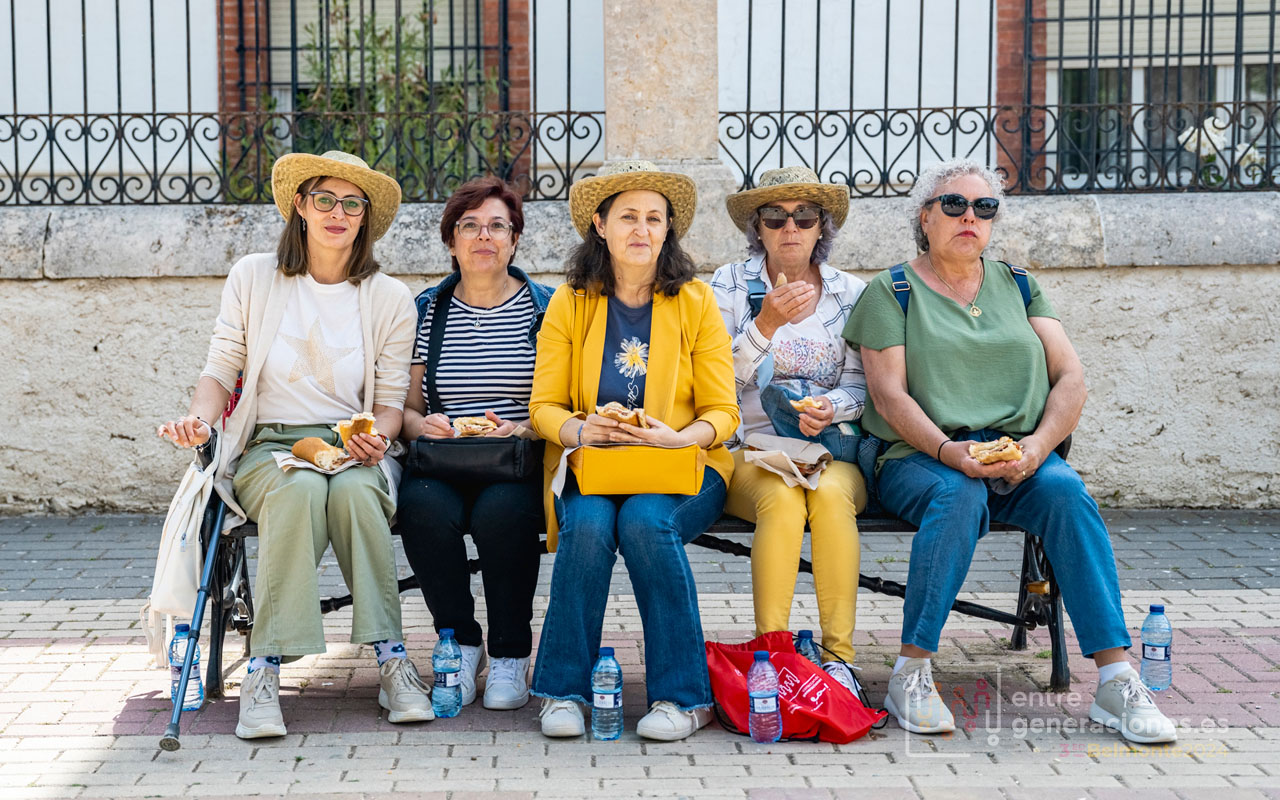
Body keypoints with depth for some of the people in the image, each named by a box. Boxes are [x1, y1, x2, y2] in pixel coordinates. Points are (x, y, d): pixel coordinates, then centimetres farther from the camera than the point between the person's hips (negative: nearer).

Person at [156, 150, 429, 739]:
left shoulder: (389, 298, 7)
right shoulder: (253, 277, 7)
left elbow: (391, 398, 8)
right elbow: (221, 370, 7)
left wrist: (378, 437, -14)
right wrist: (199, 418, -14)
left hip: (352, 449, 1)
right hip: (267, 447, 0)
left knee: (354, 490, -36)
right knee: (300, 491, -36)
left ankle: (390, 660, -30)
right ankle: (265, 671, -35)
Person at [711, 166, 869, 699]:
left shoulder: (850, 293, 11)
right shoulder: (731, 285, 6)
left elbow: (862, 385, 8)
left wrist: (831, 406, -15)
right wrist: (767, 324, -15)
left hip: (831, 451, 1)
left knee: (830, 493, -34)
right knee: (781, 496, -35)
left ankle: (839, 655, -30)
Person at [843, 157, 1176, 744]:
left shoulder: (1017, 285, 18)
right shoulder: (892, 291, 7)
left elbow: (1070, 375, 8)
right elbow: (888, 395, -4)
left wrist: (1038, 444, -11)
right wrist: (950, 452, -21)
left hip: (1019, 458, 3)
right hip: (920, 457, -3)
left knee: (1067, 492, -28)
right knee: (958, 496, -36)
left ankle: (1116, 681, -31)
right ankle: (910, 676, -29)